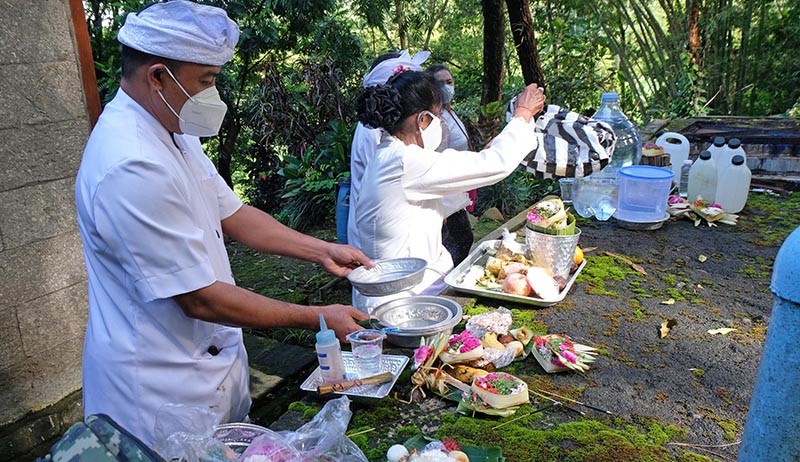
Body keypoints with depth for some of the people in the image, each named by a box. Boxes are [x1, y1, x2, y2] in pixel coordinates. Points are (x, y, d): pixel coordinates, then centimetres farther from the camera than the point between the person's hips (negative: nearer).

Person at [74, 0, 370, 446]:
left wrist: (322, 251, 3)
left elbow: (231, 213, 10)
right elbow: (200, 299, -27)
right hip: (161, 390, -9)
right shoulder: (132, 168, -30)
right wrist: (317, 319, -20)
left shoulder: (175, 134, 3)